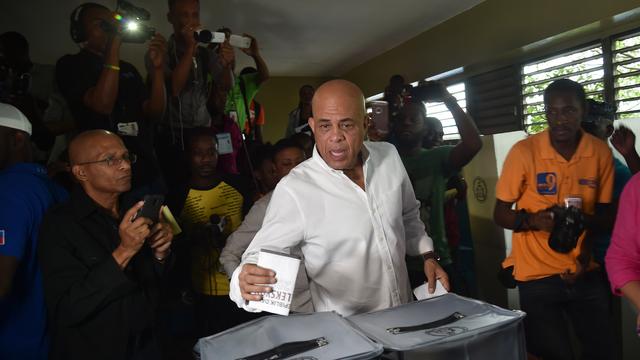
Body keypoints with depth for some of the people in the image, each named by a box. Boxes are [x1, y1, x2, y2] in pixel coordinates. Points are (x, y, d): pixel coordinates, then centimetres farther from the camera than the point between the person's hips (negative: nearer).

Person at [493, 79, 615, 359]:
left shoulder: (601, 153, -3)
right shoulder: (523, 151, -13)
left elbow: (603, 214, 6)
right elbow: (500, 214, -7)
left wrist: (587, 223, -15)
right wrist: (533, 220, -26)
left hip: (585, 272, 4)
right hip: (537, 275, -3)